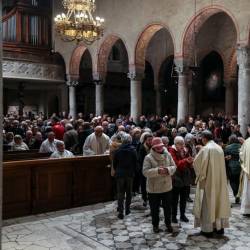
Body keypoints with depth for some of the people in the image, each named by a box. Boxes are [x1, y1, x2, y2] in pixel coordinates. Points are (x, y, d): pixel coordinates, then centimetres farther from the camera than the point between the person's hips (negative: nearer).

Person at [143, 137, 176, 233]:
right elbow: (145, 172, -19)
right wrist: (157, 171, -31)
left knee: (167, 207, 17)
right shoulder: (148, 157, -12)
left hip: (167, 187, 3)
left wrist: (168, 170, -19)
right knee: (154, 208, 12)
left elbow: (174, 166, 2)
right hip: (153, 189, -3)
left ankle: (168, 224, 37)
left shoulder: (167, 155, 1)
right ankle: (155, 225, 33)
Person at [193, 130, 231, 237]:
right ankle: (219, 227, 21)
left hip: (208, 181, -6)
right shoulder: (219, 148, 6)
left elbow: (196, 162, -16)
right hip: (219, 180, 7)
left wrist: (200, 174, 1)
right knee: (219, 201, 14)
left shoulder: (205, 149, -16)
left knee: (208, 203, 2)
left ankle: (207, 229, 8)